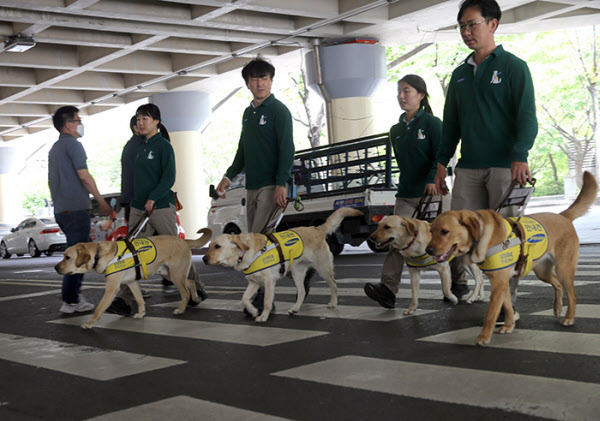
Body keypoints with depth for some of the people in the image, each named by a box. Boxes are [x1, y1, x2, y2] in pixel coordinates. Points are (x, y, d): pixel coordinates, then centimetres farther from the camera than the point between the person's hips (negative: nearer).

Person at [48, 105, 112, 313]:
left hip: (61, 210, 10)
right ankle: (70, 302, -5)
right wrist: (102, 202, -10)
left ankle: (75, 295, 17)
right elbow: (84, 177, -15)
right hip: (76, 209, -9)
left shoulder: (54, 148, 20)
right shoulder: (73, 144, -9)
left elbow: (51, 182, 24)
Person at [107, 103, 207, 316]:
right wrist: (136, 201, 18)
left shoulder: (164, 146, -7)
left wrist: (153, 198, -25)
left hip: (161, 207, -7)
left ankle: (198, 290, 22)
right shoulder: (141, 147, 15)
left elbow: (169, 178, -15)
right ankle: (125, 300, -6)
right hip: (139, 208, 7)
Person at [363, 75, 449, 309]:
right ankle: (387, 288, -17)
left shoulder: (432, 123, -4)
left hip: (433, 193, -5)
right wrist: (405, 183, 16)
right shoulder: (396, 130, 15)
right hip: (406, 195, 5)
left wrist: (433, 180, -25)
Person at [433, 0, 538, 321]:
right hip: (468, 168, 5)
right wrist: (442, 162, 12)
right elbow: (451, 123, 21)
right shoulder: (460, 75, 18)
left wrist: (520, 155, -22)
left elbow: (527, 116, -7)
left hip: (505, 166, -5)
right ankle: (457, 287, 14)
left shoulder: (513, 67, 2)